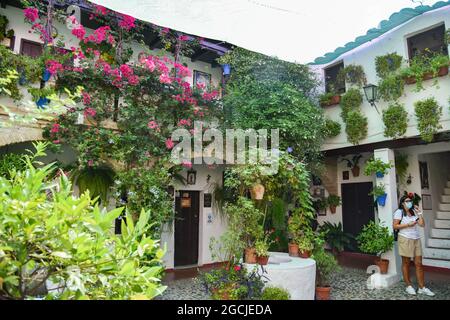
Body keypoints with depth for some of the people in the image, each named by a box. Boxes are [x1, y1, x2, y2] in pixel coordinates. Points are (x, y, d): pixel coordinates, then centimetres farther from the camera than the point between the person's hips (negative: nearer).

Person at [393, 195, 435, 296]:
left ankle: (422, 288, 11)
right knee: (406, 263, 5)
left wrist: (419, 213, 2)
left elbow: (422, 224, 5)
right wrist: (408, 224, -15)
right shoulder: (399, 212, -3)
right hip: (405, 239, -5)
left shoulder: (414, 212, 12)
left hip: (416, 239, 5)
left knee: (419, 263, 5)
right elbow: (395, 226, -9)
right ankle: (409, 286, 17)